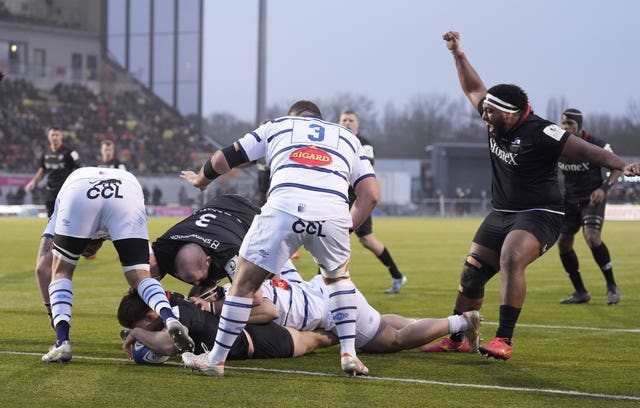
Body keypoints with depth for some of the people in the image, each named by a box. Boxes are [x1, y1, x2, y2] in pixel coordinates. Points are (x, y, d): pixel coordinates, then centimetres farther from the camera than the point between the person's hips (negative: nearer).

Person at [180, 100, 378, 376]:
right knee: (338, 277, 29)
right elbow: (371, 195, 22)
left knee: (246, 282, 12)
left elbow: (224, 159, 34)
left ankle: (215, 359, 18)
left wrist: (200, 180, 53)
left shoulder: (277, 125, 30)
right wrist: (346, 229, 31)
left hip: (285, 205, -2)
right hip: (333, 209, 2)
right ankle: (349, 355, 21)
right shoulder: (348, 138, 33)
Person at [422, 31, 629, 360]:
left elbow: (585, 151, -23)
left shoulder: (538, 133, -20)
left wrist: (620, 165, -36)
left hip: (538, 216, -8)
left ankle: (504, 340, -31)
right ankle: (456, 339, 25)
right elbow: (473, 89, 16)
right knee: (472, 272, 8)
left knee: (511, 260, -32)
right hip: (501, 214, 8)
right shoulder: (496, 123, 1)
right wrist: (458, 54, 16)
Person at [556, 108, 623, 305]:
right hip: (570, 199, 5)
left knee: (592, 237, -25)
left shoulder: (596, 145, -14)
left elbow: (618, 167, -7)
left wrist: (604, 188, -22)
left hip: (592, 198, -5)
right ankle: (580, 292, 12)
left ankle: (612, 286, -10)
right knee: (563, 243, -2)